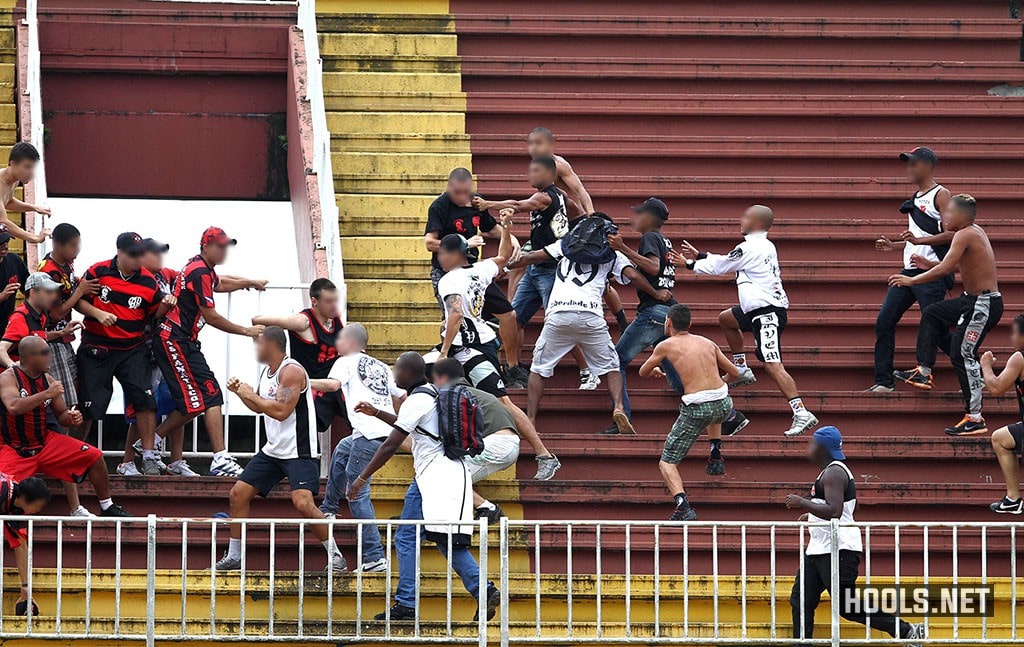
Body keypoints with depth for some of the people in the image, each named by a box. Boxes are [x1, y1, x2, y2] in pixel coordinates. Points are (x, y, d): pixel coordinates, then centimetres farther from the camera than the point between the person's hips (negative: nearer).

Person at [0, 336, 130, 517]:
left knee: (94, 457, 0)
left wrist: (71, 418, -9)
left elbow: (61, 414, 15)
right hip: (15, 451, -6)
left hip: (45, 443, 6)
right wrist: (47, 394, -33)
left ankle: (107, 507, 14)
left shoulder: (48, 380, 3)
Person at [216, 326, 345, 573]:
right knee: (238, 494, 7)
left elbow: (281, 411, -27)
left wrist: (252, 395, -17)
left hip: (299, 452, -10)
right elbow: (260, 408, 27)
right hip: (273, 449, 10)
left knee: (302, 502, -24)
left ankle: (335, 555, -11)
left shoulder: (291, 371, -17)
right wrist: (240, 392, 11)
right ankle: (233, 557, 17)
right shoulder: (266, 372, 12)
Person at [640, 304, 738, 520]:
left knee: (667, 463, 4)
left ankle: (683, 505, -18)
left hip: (696, 409, -5)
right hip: (724, 404, 5)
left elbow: (643, 372, 23)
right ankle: (716, 455, 36)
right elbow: (735, 373, 25)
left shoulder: (666, 346, 6)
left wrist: (656, 371, 47)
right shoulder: (708, 343, 16)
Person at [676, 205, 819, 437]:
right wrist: (699, 256, 31)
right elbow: (726, 262, 27)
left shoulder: (749, 248, -13)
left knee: (772, 365, -19)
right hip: (760, 308, 10)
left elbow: (719, 266, -1)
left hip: (766, 312, -10)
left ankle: (802, 413, -27)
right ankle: (742, 370, 33)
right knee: (726, 318, 31)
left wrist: (691, 264, 14)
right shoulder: (765, 246, 16)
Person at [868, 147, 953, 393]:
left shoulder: (940, 195, -8)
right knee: (884, 321, 3)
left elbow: (952, 233, -18)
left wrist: (920, 240, -26)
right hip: (910, 270, 9)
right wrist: (894, 245, 20)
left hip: (931, 271, -9)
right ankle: (884, 381, 6)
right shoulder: (916, 197, 20)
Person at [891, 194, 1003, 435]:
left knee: (963, 354, -9)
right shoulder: (976, 232, 11)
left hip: (983, 304, -10)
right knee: (932, 314, 23)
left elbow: (946, 268, -29)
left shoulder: (965, 235, -19)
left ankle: (975, 419, -7)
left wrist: (912, 280, -21)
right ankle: (923, 373, 27)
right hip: (972, 300, 10)